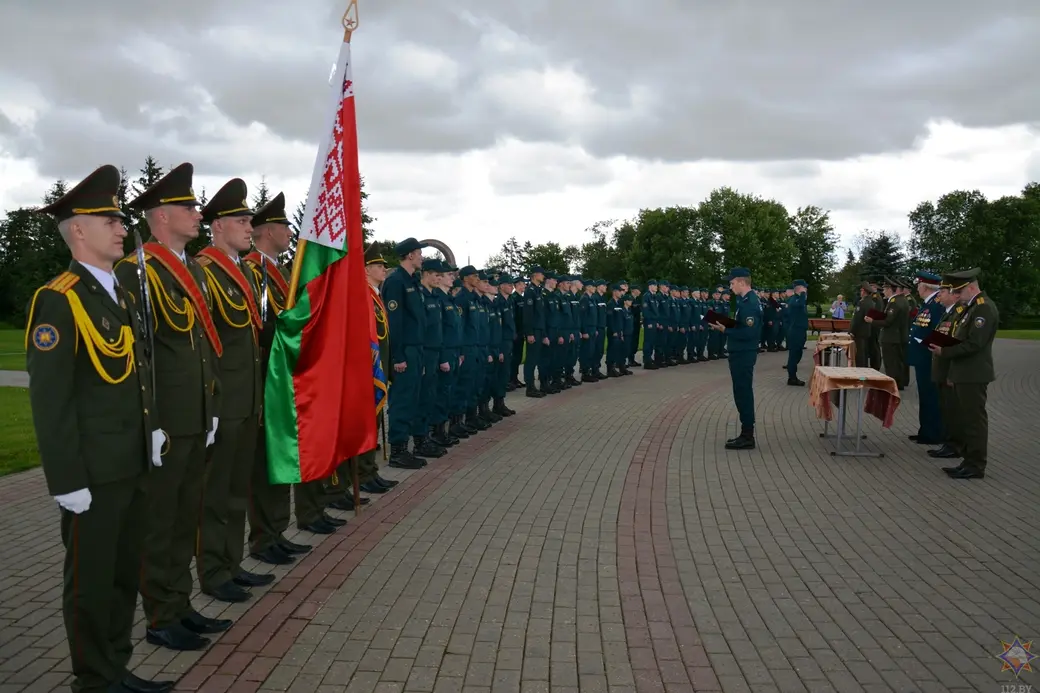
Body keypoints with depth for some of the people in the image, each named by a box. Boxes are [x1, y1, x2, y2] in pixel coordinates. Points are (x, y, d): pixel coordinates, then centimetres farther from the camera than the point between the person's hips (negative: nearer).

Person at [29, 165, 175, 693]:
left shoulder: (124, 295, 13)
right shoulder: (57, 300, -13)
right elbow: (49, 400, -16)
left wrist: (153, 432, 12)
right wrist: (67, 480, -17)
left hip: (135, 466, 8)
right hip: (93, 473, -8)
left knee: (126, 573, 17)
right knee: (91, 581, 8)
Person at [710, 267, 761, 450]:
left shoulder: (749, 303, -20)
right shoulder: (747, 300, 12)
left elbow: (748, 333, -26)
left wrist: (724, 330, -22)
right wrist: (725, 325, 4)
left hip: (743, 355, -10)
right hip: (741, 353, 10)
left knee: (743, 393, -4)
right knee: (743, 393, 14)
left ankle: (747, 437, 2)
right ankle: (746, 434, 21)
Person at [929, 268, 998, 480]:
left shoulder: (984, 308, -16)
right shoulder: (971, 307, 15)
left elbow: (974, 344, -22)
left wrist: (944, 351, -16)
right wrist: (944, 347, 7)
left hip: (973, 375, -10)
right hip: (964, 374, 10)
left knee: (974, 420, -3)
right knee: (964, 420, 14)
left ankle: (976, 466, 4)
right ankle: (969, 460, 23)